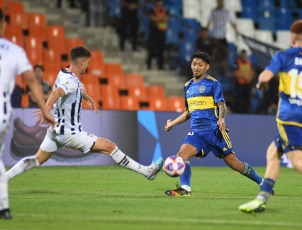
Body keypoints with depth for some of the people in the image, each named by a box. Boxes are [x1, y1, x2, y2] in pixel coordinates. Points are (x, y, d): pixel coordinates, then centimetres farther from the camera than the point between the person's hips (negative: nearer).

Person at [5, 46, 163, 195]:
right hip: (70, 133, -9)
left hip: (56, 131, 10)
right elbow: (57, 92, -44)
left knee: (37, 160, 17)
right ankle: (146, 171, 0)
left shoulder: (63, 74, 8)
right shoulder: (71, 81, -23)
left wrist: (88, 99, 37)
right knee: (110, 147, -4)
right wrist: (47, 107, -61)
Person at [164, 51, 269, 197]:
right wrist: (172, 123, 25)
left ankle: (262, 183, 10)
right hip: (196, 132, 5)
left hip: (214, 130, -5)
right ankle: (185, 189, -25)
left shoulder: (213, 84, 0)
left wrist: (221, 119, -29)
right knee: (182, 155, -21)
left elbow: (221, 106, -9)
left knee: (233, 163, -5)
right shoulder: (188, 86, 18)